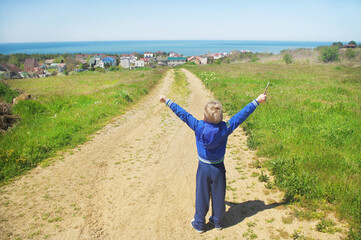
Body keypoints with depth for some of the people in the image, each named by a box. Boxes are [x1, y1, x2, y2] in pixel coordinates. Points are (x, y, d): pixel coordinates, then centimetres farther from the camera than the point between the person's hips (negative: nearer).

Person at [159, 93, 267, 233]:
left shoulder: (198, 127, -18)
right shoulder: (225, 128, -17)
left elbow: (182, 114, -12)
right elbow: (242, 115, -11)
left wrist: (167, 101, -3)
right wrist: (257, 101, -2)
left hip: (203, 168, 0)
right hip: (219, 169, 1)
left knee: (201, 197, 13)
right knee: (218, 196, 17)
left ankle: (199, 224, 29)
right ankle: (217, 222, 37)